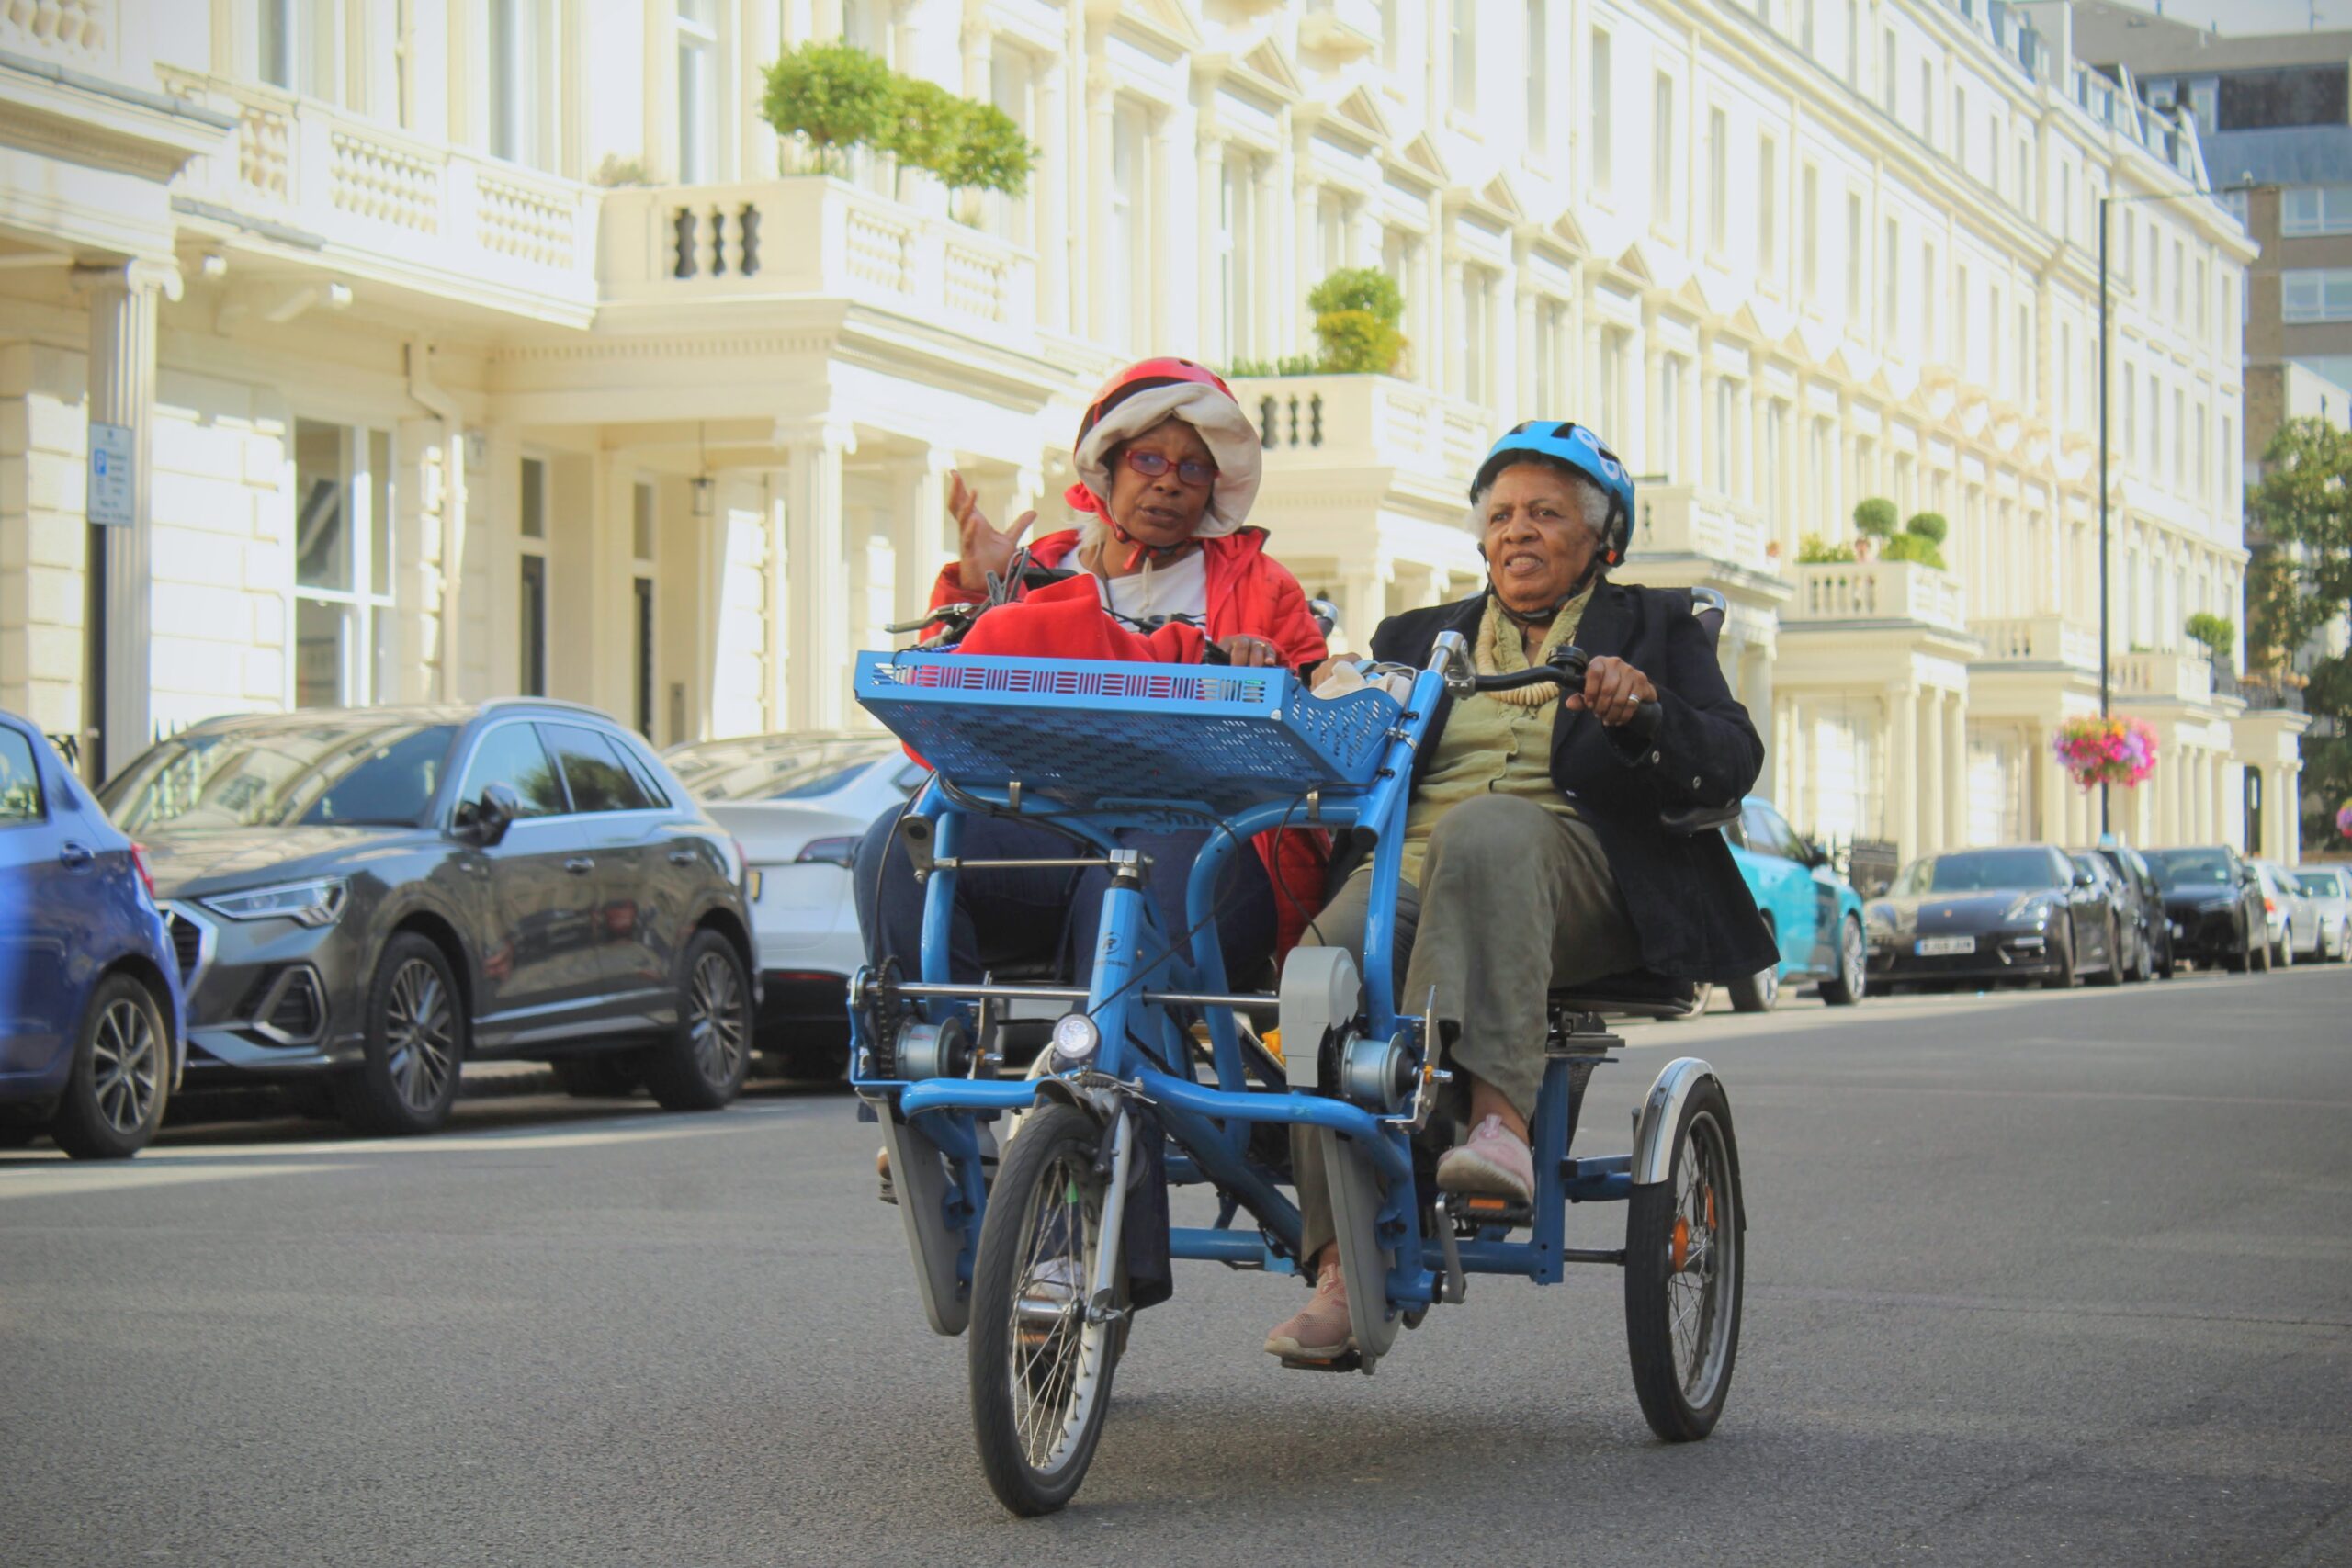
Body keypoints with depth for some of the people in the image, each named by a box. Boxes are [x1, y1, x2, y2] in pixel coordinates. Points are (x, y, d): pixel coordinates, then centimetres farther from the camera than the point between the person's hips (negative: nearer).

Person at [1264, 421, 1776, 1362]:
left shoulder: (1653, 629, 21)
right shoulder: (1419, 637, 31)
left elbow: (1730, 767, 6)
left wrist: (1643, 709, -14)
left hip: (1577, 870, -3)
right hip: (1415, 864, 3)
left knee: (1487, 829, -39)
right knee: (1329, 955, -32)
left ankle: (1498, 1115, -51)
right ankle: (1342, 1267, -36)